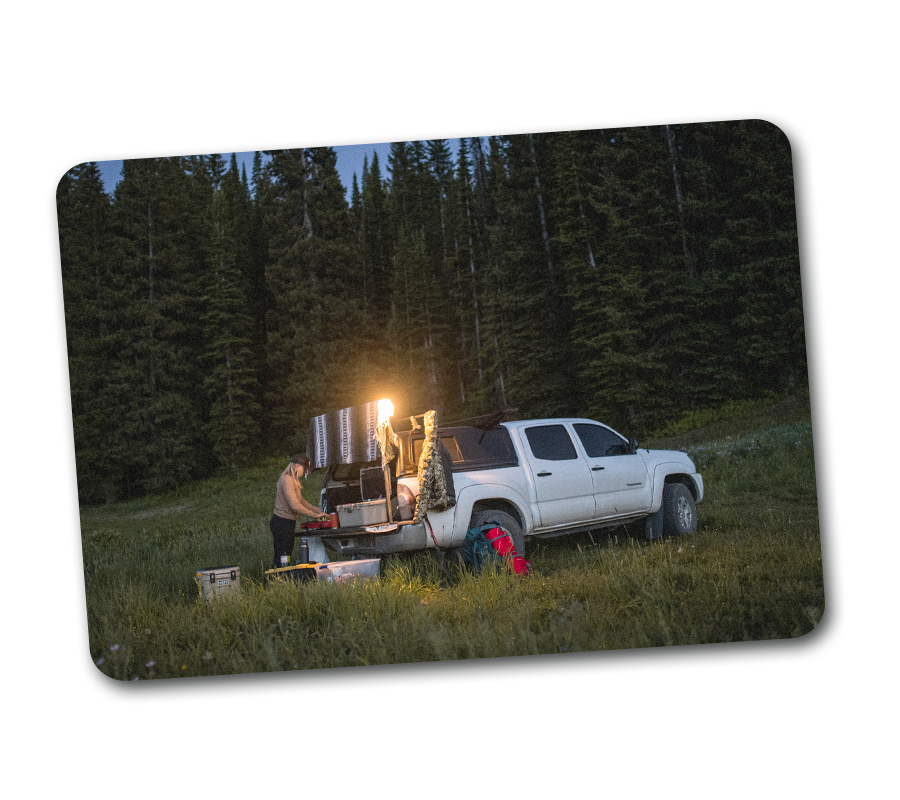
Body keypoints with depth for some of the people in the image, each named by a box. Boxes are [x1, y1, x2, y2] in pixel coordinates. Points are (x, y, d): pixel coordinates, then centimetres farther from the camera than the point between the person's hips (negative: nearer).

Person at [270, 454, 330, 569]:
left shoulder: (293, 481, 15)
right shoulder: (287, 479, -16)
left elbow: (301, 501, 23)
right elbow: (295, 505, -22)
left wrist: (319, 511, 14)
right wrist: (315, 515, -15)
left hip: (288, 523, 10)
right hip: (282, 523, -10)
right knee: (283, 559, -10)